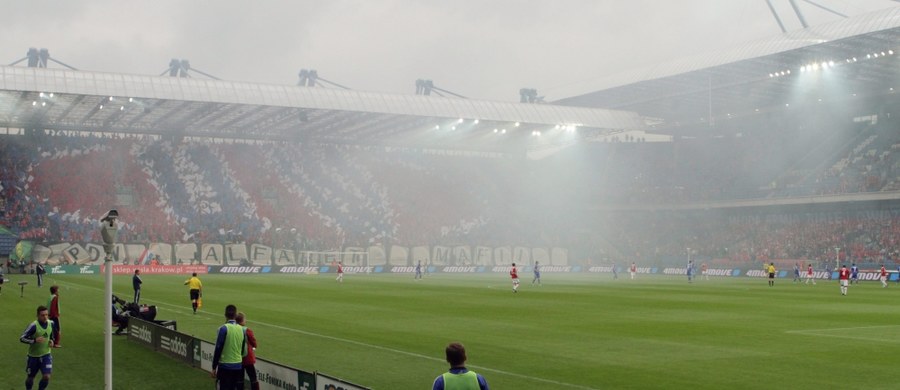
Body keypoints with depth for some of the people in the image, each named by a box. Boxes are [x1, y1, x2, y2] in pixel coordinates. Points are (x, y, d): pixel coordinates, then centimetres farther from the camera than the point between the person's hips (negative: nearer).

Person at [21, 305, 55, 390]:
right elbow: (22, 338, -20)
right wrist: (34, 340, -32)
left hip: (46, 355, 2)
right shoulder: (33, 326, -20)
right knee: (30, 377, 13)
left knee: (46, 377, -11)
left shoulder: (51, 323, -4)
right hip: (33, 356, -2)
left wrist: (51, 341, -3)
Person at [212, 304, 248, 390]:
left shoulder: (223, 329, -12)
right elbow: (244, 352, 9)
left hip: (225, 366, -5)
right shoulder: (242, 329, 4)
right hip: (238, 366, 5)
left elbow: (218, 349, -11)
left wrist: (214, 367, -4)